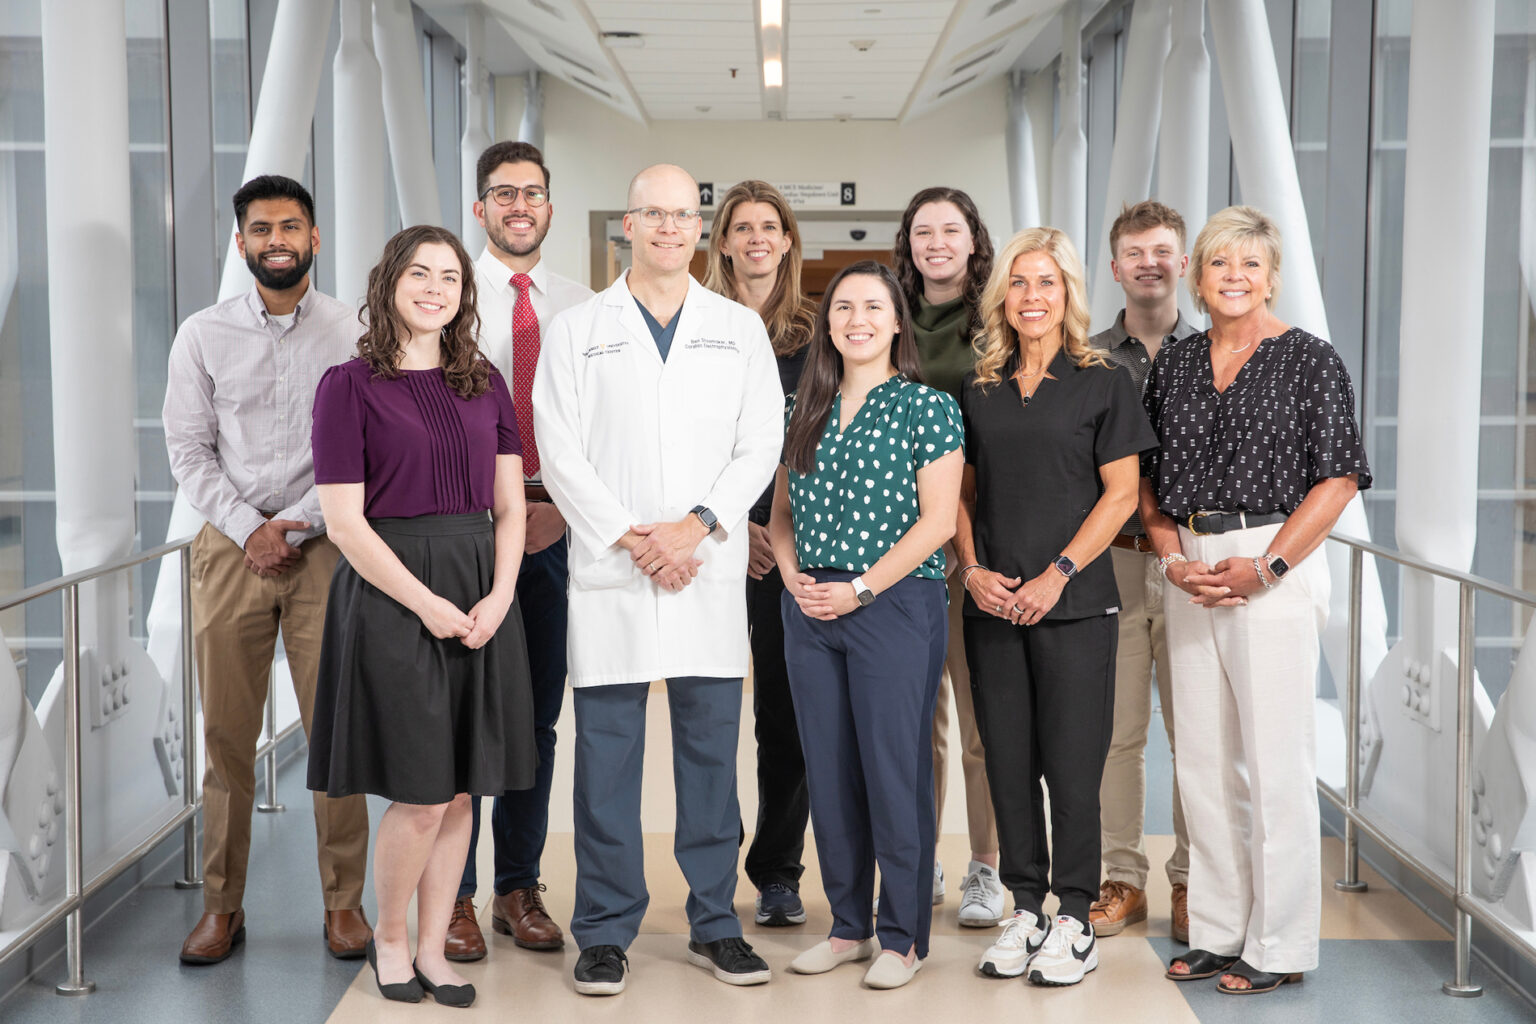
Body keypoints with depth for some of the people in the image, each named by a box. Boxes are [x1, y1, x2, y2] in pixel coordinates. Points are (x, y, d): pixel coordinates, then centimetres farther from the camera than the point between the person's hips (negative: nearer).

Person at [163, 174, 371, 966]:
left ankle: (343, 900, 11)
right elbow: (189, 450, 5)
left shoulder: (354, 334, 2)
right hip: (231, 545, 1)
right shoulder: (203, 336, 7)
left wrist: (297, 525, -10)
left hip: (327, 546, -1)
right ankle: (223, 905, 12)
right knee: (227, 733, 3)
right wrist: (250, 528, -7)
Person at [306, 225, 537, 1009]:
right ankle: (389, 938, 19)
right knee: (421, 794, -4)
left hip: (481, 596, 5)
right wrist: (427, 605, -13)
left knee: (460, 792, 6)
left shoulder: (485, 384, 11)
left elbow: (510, 506, 9)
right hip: (390, 592, -4)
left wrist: (499, 597, -6)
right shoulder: (350, 385, -3)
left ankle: (432, 950, 20)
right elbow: (345, 520, -8)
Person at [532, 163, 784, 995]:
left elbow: (761, 445, 3)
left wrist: (695, 526, -11)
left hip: (711, 575, 1)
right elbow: (560, 452, 0)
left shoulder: (740, 328, 12)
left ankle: (715, 925, 17)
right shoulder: (576, 330, 8)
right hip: (609, 578, -1)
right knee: (607, 755, 2)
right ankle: (605, 932, 12)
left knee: (712, 752, 5)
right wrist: (629, 538, -10)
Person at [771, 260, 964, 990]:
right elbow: (782, 511, 16)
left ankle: (902, 937, 10)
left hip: (895, 605, -5)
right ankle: (848, 926, 21)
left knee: (894, 771, -2)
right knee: (829, 772, 9)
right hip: (809, 611, 5)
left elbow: (937, 520, -9)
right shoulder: (804, 409, 12)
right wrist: (793, 574, -2)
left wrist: (861, 588, -14)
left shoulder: (927, 407, -3)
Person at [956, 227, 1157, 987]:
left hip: (1074, 603, -4)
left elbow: (1121, 494, -4)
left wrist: (1058, 573, -12)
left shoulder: (1102, 382, 0)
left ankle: (1074, 923, 9)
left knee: (1071, 763, -1)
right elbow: (962, 492, 15)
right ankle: (1025, 911, 19)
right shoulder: (978, 389, 11)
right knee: (1007, 761, 7)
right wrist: (972, 569, -1)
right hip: (993, 605, 4)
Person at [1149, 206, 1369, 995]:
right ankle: (1217, 932, 20)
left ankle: (1280, 946, 7)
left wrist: (1266, 567, -15)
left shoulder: (1309, 360, -3)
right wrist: (1173, 560, -2)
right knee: (1202, 759, 9)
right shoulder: (1173, 364, 11)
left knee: (1274, 759, -4)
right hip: (1190, 571, 6)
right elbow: (1147, 478, 14)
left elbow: (1338, 478, -8)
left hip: (1274, 565, -5)